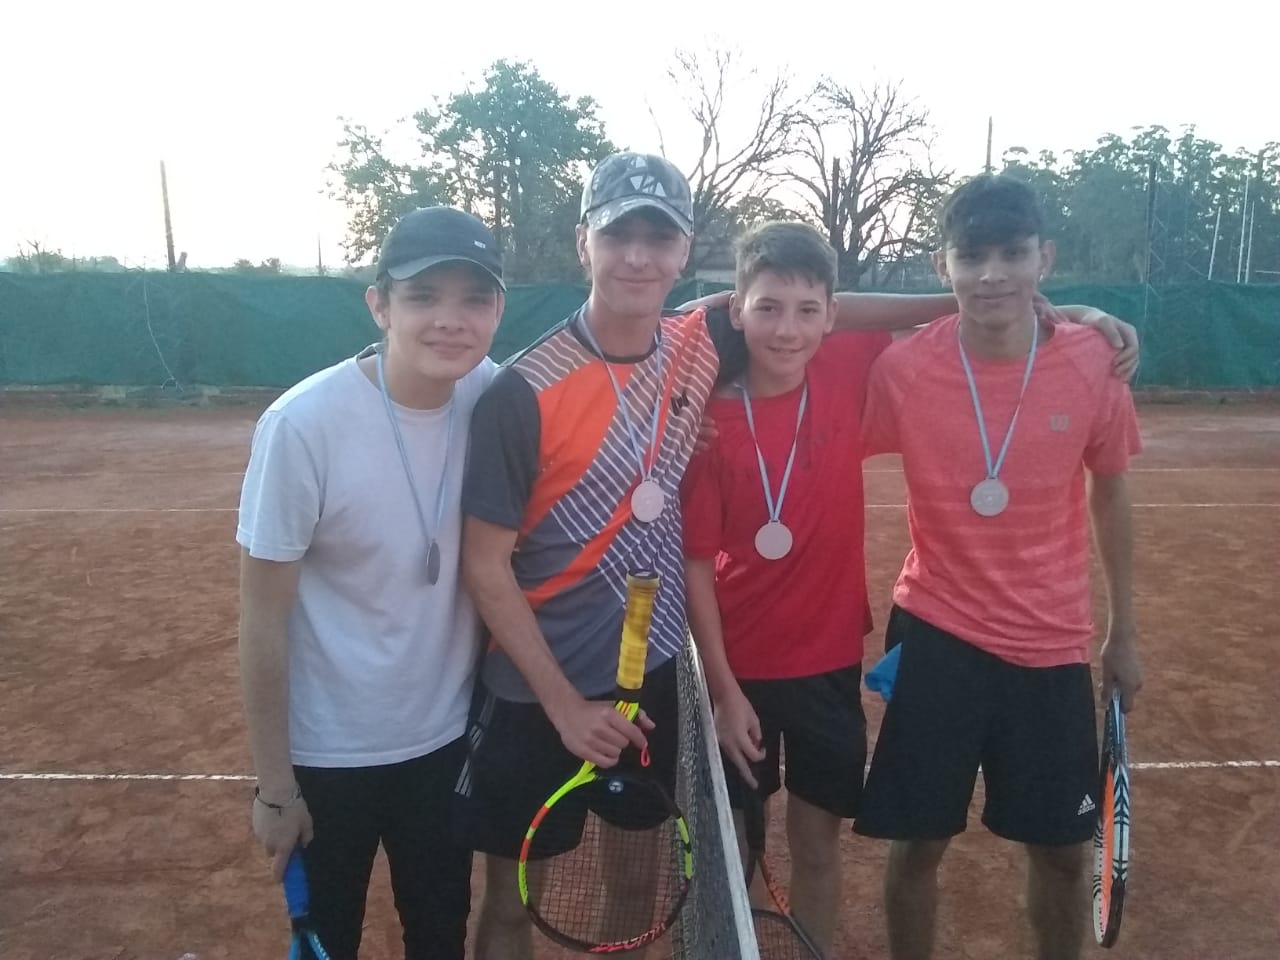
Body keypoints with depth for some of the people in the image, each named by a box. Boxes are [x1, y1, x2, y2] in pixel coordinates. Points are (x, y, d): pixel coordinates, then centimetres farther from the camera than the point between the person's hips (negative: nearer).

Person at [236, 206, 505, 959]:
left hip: (447, 737, 3)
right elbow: (264, 620, -14)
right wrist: (275, 785, -8)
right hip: (328, 752, -3)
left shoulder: (495, 399, -12)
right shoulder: (303, 425, -22)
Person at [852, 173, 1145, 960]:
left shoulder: (1093, 364, -8)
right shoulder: (902, 369, -13)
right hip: (935, 636, -1)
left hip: (1053, 644, 2)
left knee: (1062, 849, 14)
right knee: (919, 843, 9)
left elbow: (1110, 495, 5)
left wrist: (1123, 633, 10)